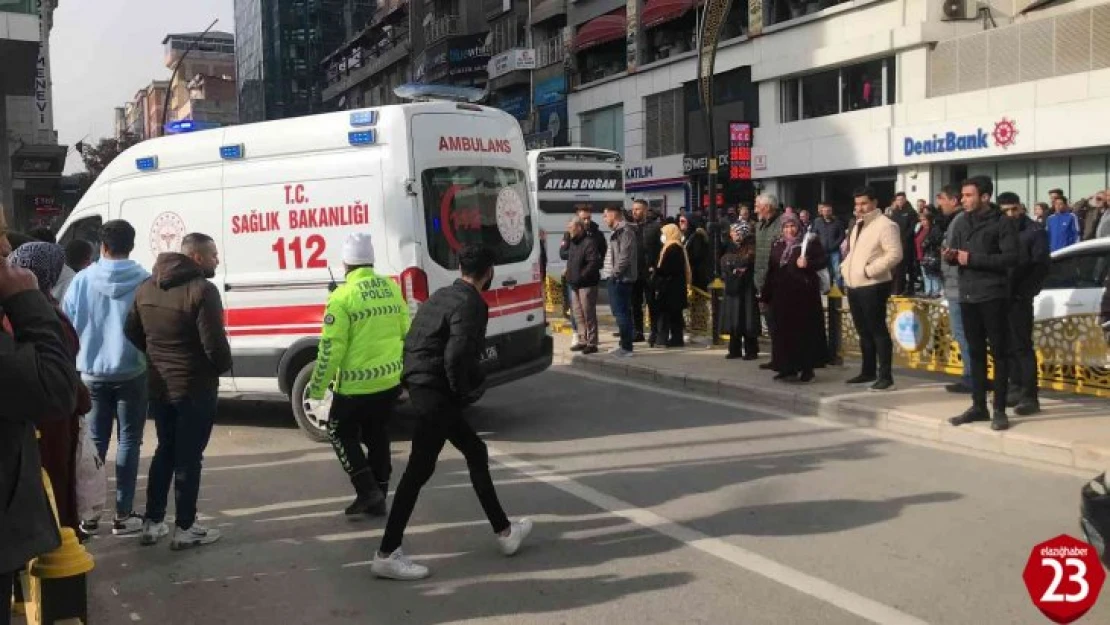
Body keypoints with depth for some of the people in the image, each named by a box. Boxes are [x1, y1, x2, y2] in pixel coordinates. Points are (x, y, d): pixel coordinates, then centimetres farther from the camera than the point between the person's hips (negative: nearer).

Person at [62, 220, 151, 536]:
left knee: (95, 441, 13)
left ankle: (89, 513, 16)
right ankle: (123, 515, 7)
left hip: (93, 372, 2)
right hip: (131, 372, -2)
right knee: (129, 440, 6)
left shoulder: (83, 279, -5)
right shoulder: (144, 281, -11)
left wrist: (77, 358, 14)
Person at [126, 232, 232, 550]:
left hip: (159, 385, 8)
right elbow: (214, 343, -22)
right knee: (188, 456, 1)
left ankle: (152, 522, 24)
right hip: (195, 387, -7)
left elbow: (132, 333, 15)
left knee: (164, 451, 19)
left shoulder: (146, 287, 8)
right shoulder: (202, 290, -19)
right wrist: (223, 366, -4)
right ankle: (184, 528, 9)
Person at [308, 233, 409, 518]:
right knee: (378, 436, 18)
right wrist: (407, 372, 24)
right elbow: (406, 333, 12)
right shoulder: (391, 288, 5)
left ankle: (367, 490, 5)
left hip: (357, 384, -6)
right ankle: (377, 499, 24)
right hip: (391, 379, 6)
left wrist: (317, 386, -6)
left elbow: (331, 347, -16)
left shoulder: (343, 295, -15)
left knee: (341, 432, 14)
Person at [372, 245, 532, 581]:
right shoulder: (472, 305, -13)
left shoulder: (440, 296, 14)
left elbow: (411, 341, 15)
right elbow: (456, 355, -26)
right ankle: (387, 554, 1)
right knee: (419, 470, -4)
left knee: (476, 453, 18)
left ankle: (504, 531, 27)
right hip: (437, 394, -10)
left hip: (421, 387, 10)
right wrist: (466, 391, -8)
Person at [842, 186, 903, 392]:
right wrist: (846, 266, 12)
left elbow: (894, 254, -18)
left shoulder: (885, 225, -10)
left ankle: (885, 376, -4)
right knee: (863, 331, 15)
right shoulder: (857, 225, 19)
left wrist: (870, 270, -21)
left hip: (873, 286, -9)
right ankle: (868, 372, 24)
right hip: (854, 286, 9)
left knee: (878, 331, -8)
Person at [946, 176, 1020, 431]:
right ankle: (979, 406, 17)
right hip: (967, 296, 6)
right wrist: (950, 256, -4)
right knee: (975, 352, 10)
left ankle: (999, 409, 4)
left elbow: (1012, 257, -15)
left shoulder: (1003, 222, -5)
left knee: (999, 352, 0)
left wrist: (973, 259, -19)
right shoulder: (962, 223, 14)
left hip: (993, 296, -6)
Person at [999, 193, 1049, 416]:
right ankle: (1016, 389, 18)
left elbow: (1041, 266, -9)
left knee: (1022, 347, -8)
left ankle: (1030, 397, -7)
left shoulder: (1035, 232, -3)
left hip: (1019, 300, -6)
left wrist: (1024, 293, -15)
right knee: (1008, 346, 9)